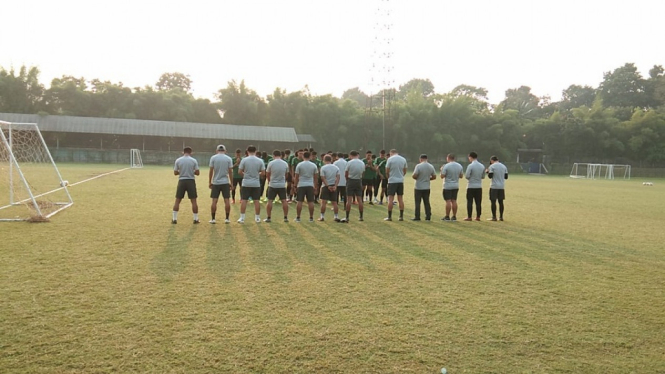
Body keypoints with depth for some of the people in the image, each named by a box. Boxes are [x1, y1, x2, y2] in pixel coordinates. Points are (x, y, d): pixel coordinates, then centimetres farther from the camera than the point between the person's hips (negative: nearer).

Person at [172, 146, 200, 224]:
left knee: (177, 201, 8)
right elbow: (197, 172, -3)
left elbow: (175, 173, 3)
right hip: (191, 181, -1)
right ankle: (196, 219, 8)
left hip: (181, 181, 1)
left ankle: (174, 219, 8)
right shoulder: (194, 160, -2)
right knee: (193, 201, 6)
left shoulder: (178, 160, 0)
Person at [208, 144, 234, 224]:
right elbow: (230, 172, -1)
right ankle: (227, 219, 6)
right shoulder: (229, 159, 0)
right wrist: (231, 183, 6)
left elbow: (211, 171, -1)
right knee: (227, 200, 4)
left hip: (215, 182, 0)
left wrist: (209, 182, 6)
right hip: (225, 182, 0)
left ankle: (213, 219, 6)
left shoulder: (213, 158, -1)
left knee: (214, 201, 3)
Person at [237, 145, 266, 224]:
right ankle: (257, 218, 13)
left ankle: (242, 218, 4)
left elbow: (240, 171, -4)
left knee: (244, 200, 3)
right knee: (256, 200, 7)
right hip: (256, 184, 2)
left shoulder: (244, 160, -6)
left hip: (246, 183, -1)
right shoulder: (260, 161, -2)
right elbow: (263, 173, 0)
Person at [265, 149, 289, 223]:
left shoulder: (271, 163, -7)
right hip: (282, 185, 2)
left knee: (270, 201, 3)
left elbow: (267, 175, 4)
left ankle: (268, 218, 4)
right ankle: (286, 217, 8)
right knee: (284, 201, 7)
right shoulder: (285, 164, 1)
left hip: (272, 185, -2)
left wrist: (268, 181, 23)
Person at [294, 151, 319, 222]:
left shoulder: (299, 164, -5)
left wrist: (295, 185, 8)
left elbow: (296, 176, -2)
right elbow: (316, 177, 7)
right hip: (310, 185, 2)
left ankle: (298, 217, 5)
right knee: (311, 202, 4)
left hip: (301, 185, -2)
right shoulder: (314, 165, 2)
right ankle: (311, 217, 8)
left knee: (300, 201, 3)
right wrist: (315, 186, 15)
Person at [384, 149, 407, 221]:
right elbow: (405, 171, 11)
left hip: (392, 181, -4)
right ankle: (401, 216, 10)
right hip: (400, 181, 4)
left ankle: (389, 217, -1)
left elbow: (387, 171, -5)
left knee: (390, 199, -2)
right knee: (400, 199, 8)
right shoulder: (403, 159, 8)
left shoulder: (390, 159, -6)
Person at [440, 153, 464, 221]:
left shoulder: (446, 166, -14)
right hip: (456, 186, 6)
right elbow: (461, 176, 11)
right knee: (454, 201, 9)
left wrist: (442, 170, 4)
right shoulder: (459, 166, 5)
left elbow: (442, 176, -13)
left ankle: (447, 217, -2)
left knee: (448, 201, -4)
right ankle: (454, 216, 10)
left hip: (447, 186, -6)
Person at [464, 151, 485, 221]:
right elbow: (483, 176, 13)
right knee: (478, 202, 8)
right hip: (479, 186, 5)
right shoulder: (482, 166, 7)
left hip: (471, 186, -5)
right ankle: (478, 217, 11)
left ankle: (469, 217, 1)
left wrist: (465, 175, 6)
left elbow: (467, 176, -16)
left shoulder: (470, 166, -12)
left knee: (470, 202, 0)